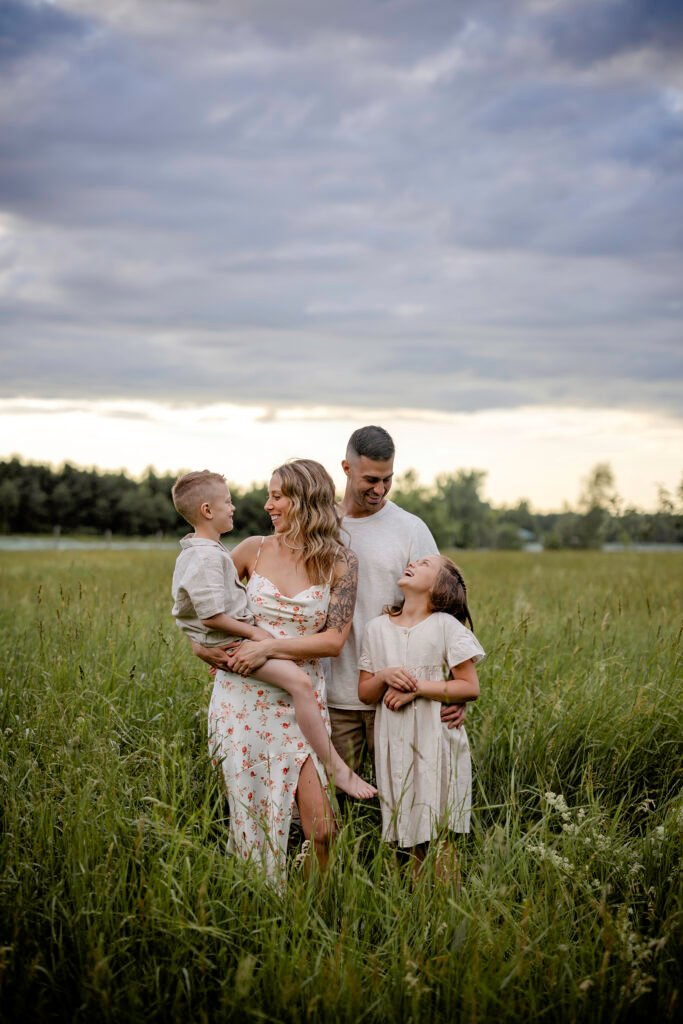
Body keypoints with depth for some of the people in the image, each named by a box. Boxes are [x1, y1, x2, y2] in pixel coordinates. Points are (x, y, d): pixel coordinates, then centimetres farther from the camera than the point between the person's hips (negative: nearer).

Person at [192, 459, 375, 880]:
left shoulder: (341, 563, -1)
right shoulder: (254, 549, 5)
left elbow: (334, 640, -9)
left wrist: (270, 647, -16)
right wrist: (199, 641, 2)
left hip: (301, 703, -2)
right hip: (242, 698, 2)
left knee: (322, 830, -7)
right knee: (249, 812, 6)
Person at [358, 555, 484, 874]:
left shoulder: (446, 626, -3)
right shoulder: (377, 628, 8)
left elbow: (470, 688, -8)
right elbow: (364, 693, 9)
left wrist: (416, 688, -15)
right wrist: (385, 677, -12)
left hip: (434, 744, -3)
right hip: (393, 743, 3)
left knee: (436, 837, -3)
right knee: (408, 836, 6)